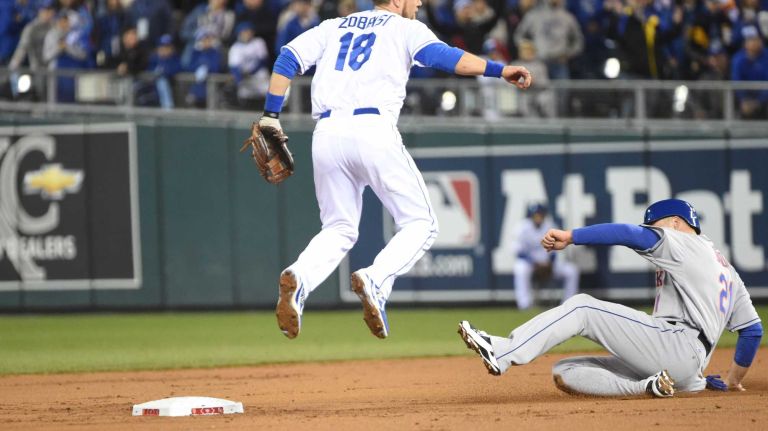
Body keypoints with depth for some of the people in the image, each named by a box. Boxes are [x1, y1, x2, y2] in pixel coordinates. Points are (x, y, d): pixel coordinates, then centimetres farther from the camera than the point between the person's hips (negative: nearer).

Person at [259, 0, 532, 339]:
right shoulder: (405, 28, 11)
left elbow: (287, 59, 13)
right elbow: (441, 56, -7)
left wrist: (270, 117, 12)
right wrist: (499, 70, -13)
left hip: (326, 133, 5)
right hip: (372, 130, -5)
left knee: (339, 229, 17)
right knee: (420, 224, 5)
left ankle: (299, 278, -14)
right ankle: (376, 281, -23)